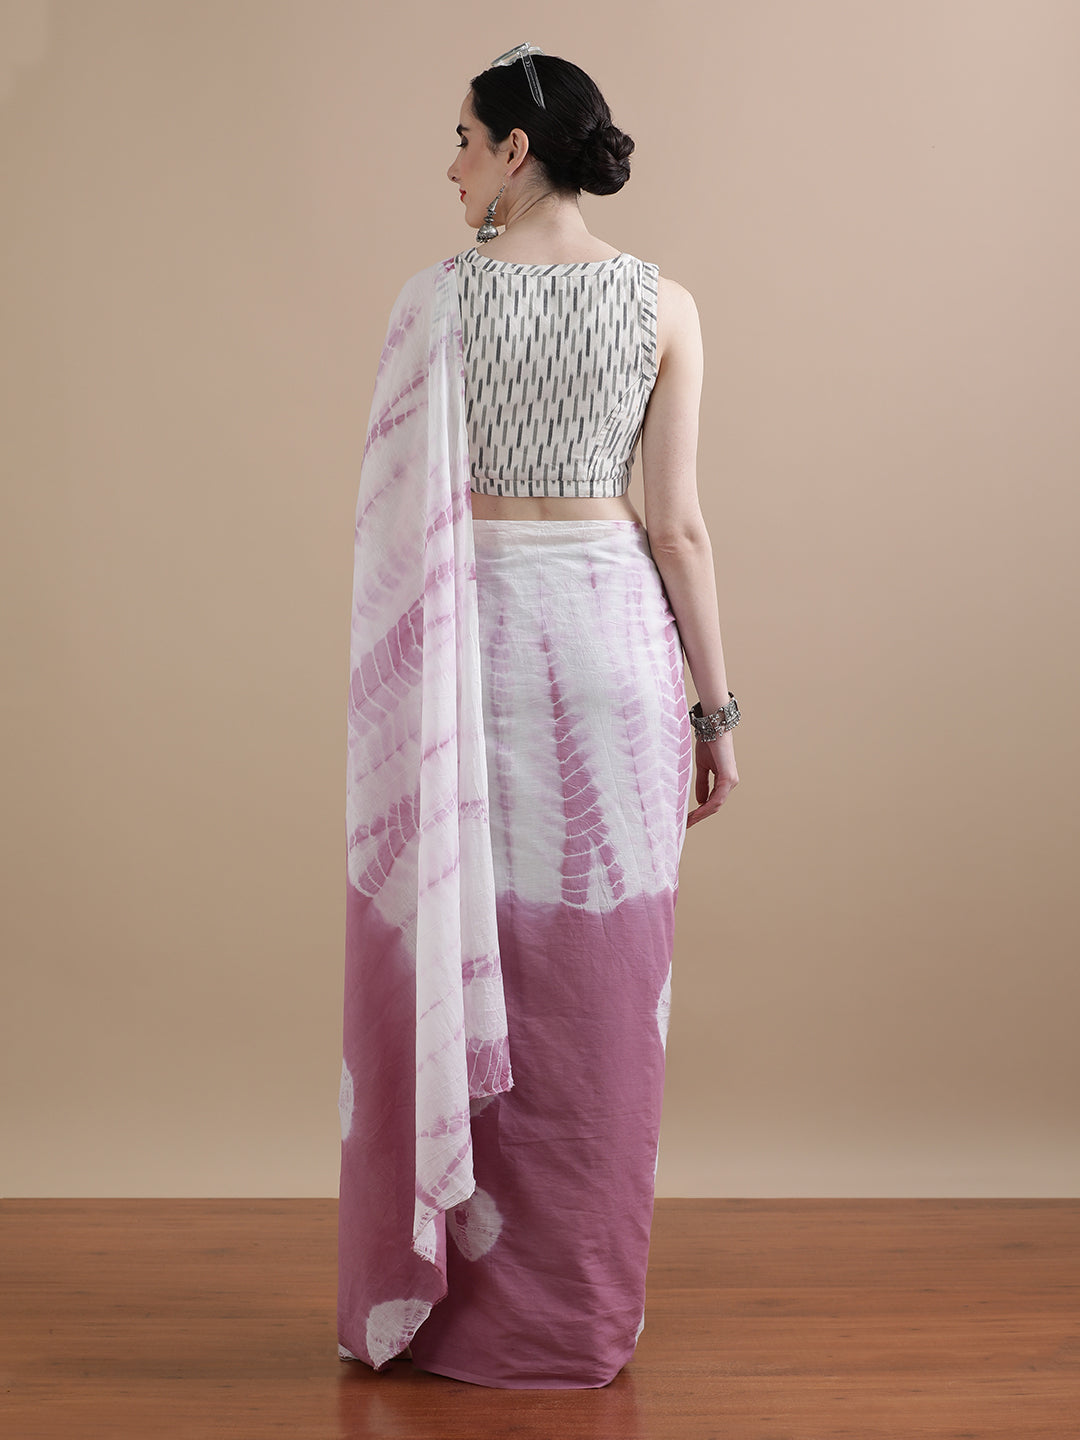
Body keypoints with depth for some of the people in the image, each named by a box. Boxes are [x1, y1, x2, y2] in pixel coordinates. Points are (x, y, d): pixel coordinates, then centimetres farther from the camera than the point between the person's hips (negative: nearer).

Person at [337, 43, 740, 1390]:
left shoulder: (439, 297, -5)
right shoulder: (664, 305, 0)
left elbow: (407, 510, -5)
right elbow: (677, 522, -2)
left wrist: (397, 696, 5)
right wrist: (713, 706, 4)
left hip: (472, 633, -1)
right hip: (610, 625, 2)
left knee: (453, 959, 8)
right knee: (598, 980, 9)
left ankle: (440, 1290, 18)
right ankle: (584, 1310, 19)